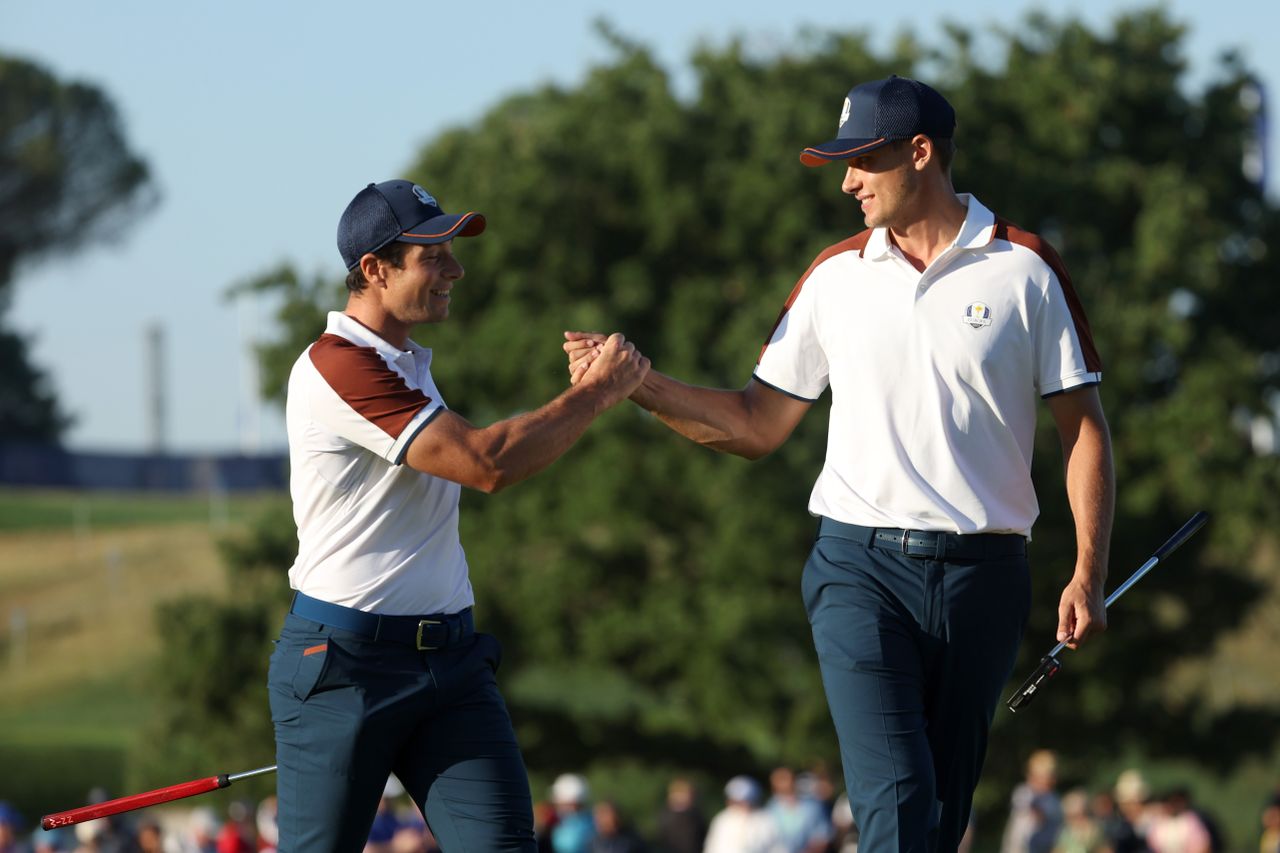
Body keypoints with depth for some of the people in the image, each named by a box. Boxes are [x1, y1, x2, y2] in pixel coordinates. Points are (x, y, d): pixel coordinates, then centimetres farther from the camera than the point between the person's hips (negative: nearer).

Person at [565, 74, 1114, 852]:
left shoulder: (1025, 270, 2)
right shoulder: (835, 277, 10)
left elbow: (1083, 427, 3)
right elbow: (757, 425, 12)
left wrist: (1089, 574, -5)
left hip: (983, 576, 0)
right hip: (860, 564, 0)